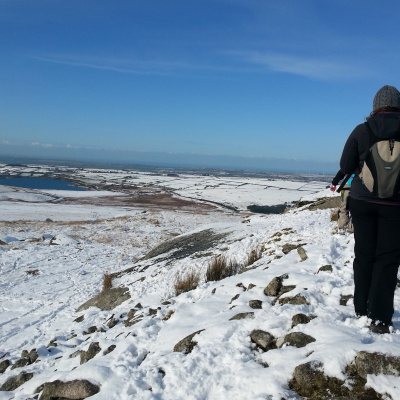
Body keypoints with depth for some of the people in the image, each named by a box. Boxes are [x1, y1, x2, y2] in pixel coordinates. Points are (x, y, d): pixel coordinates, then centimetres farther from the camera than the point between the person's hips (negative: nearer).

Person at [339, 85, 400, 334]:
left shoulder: (362, 131, -5)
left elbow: (346, 167, -2)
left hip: (362, 201, 2)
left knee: (364, 255, 12)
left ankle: (362, 311, 21)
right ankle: (380, 319, 3)